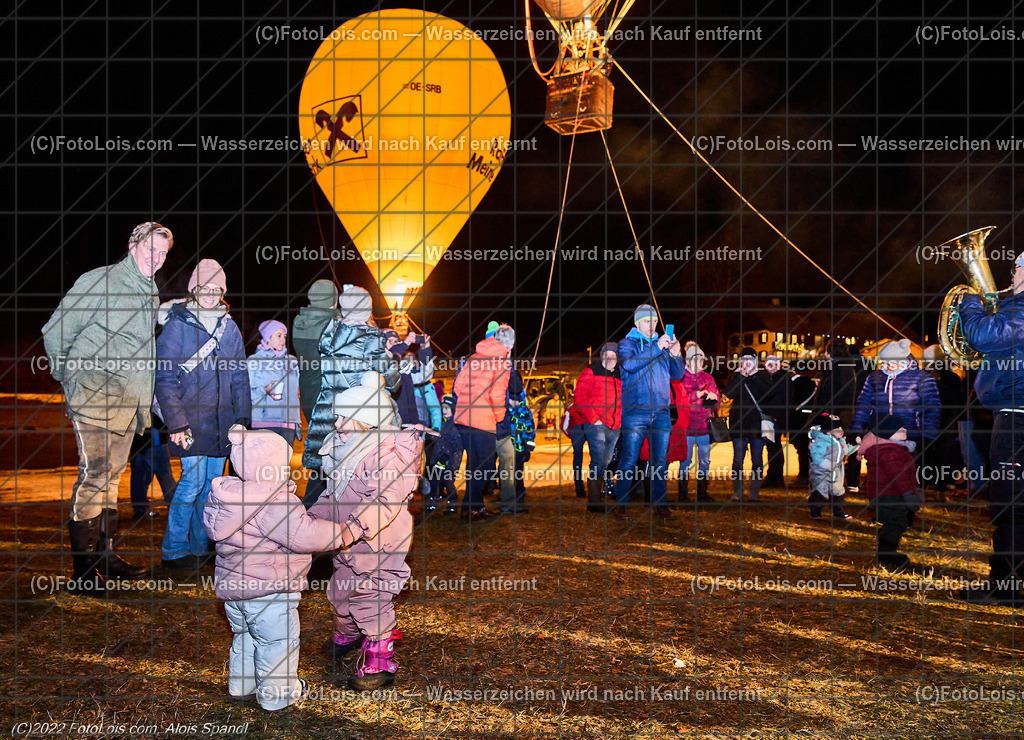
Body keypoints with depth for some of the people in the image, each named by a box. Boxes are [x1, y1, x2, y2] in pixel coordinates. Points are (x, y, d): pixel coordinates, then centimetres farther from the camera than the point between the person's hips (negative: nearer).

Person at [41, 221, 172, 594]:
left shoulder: (151, 294, 17)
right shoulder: (100, 281, -6)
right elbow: (56, 332, -3)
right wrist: (68, 379, 2)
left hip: (128, 401, 8)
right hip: (95, 394, -8)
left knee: (111, 476, 13)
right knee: (94, 473, -13)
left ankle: (106, 557, 21)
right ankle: (83, 571, -10)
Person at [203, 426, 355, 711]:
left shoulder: (225, 495, 3)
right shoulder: (276, 502, -25)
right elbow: (303, 535, -30)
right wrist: (345, 532, -20)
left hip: (231, 587, 9)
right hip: (268, 590, -9)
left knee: (245, 635, 26)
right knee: (278, 641, 7)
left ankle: (241, 685, 39)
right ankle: (278, 695, 18)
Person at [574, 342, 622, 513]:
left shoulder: (620, 377, 18)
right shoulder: (590, 373, 1)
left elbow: (623, 401, 26)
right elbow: (580, 398, -7)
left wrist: (621, 420, 10)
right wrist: (593, 419, -13)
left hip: (615, 427, 6)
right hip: (595, 425, -6)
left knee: (606, 463, 10)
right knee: (598, 460, -15)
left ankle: (597, 498, 17)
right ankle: (594, 501, -13)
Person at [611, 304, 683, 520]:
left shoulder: (663, 345, 17)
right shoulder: (627, 343, 5)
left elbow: (677, 375, 11)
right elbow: (629, 364, -16)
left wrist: (676, 355, -9)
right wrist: (656, 348, -20)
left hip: (661, 412, 4)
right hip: (635, 411, -4)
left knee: (660, 461, 4)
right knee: (629, 460, -4)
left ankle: (660, 504, 10)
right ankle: (620, 504, 4)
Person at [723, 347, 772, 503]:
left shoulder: (762, 376, 9)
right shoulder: (735, 376, 9)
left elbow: (767, 394, -9)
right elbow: (729, 393, -8)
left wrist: (754, 377, -12)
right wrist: (741, 377, -14)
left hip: (757, 422, 0)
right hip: (738, 423, 0)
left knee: (757, 459, 1)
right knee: (738, 458, -3)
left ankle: (755, 492, 8)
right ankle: (737, 492, 2)